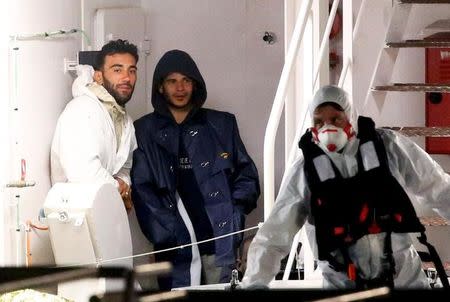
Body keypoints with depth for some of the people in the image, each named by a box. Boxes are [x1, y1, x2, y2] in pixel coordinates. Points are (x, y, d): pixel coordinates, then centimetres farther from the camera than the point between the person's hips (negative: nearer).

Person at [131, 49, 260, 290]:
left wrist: (235, 213, 0)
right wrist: (166, 232, -9)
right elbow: (141, 189, 3)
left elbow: (246, 174, 18)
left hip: (220, 237, 1)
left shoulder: (221, 125, 16)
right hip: (176, 244, -1)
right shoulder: (145, 131, 10)